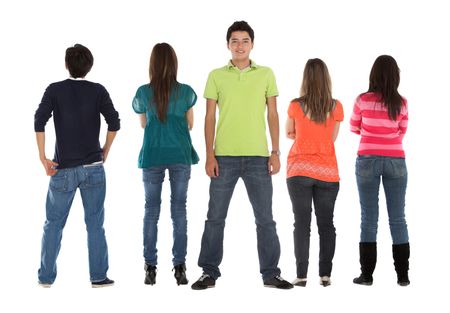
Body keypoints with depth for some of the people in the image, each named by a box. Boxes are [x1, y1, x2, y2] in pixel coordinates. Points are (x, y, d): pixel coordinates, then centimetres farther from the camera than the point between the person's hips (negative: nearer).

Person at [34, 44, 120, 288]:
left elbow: (39, 121, -12)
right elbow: (114, 122, -5)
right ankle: (98, 276, 9)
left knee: (53, 223, 10)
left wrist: (43, 157, -6)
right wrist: (105, 151, 8)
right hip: (93, 167, 0)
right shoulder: (98, 90, 1)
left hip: (63, 169, 0)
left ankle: (46, 276, 15)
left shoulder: (55, 90, 0)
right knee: (95, 223, 7)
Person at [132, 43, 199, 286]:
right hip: (180, 156, 0)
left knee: (151, 210, 6)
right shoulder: (186, 92, -2)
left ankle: (150, 268, 5)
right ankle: (179, 267, 3)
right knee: (179, 210, 4)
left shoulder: (144, 92, -1)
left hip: (152, 156, 0)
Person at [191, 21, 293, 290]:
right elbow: (210, 117, 3)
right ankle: (210, 272, 15)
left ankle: (271, 273, 15)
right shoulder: (216, 76, 4)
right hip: (224, 156, 0)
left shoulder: (266, 74, 6)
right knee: (216, 217, 4)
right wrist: (210, 154, -4)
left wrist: (275, 152, 0)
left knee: (265, 217, 5)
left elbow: (273, 115, 7)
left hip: (258, 157, 1)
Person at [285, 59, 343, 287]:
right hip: (327, 173, 1)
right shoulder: (336, 107, -2)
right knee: (326, 224, 8)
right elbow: (333, 138, 11)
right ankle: (325, 275, 7)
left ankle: (301, 275, -2)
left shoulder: (296, 106, -5)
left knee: (302, 223, 1)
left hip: (299, 170, -1)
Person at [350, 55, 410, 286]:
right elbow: (402, 132, 11)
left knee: (369, 218, 3)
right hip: (396, 161, 1)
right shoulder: (401, 103, -2)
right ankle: (402, 274, 9)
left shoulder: (363, 100, -6)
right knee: (398, 218, 6)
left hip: (368, 160, -1)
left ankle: (367, 274, 3)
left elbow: (354, 128, 8)